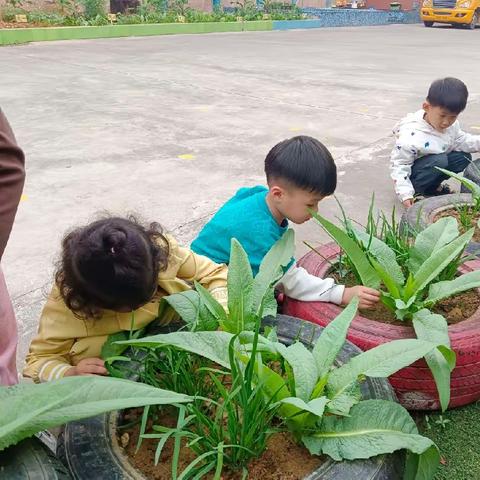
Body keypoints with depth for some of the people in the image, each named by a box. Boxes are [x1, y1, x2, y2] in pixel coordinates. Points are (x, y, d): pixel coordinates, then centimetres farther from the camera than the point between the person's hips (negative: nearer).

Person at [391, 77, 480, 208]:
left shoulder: (452, 124, -8)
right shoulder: (410, 136, -32)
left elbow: (460, 141, 9)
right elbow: (398, 164, -26)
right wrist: (405, 194, -33)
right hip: (411, 172, -8)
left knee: (464, 157, -5)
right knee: (439, 160, -31)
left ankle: (433, 186, 7)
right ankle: (416, 191, -13)